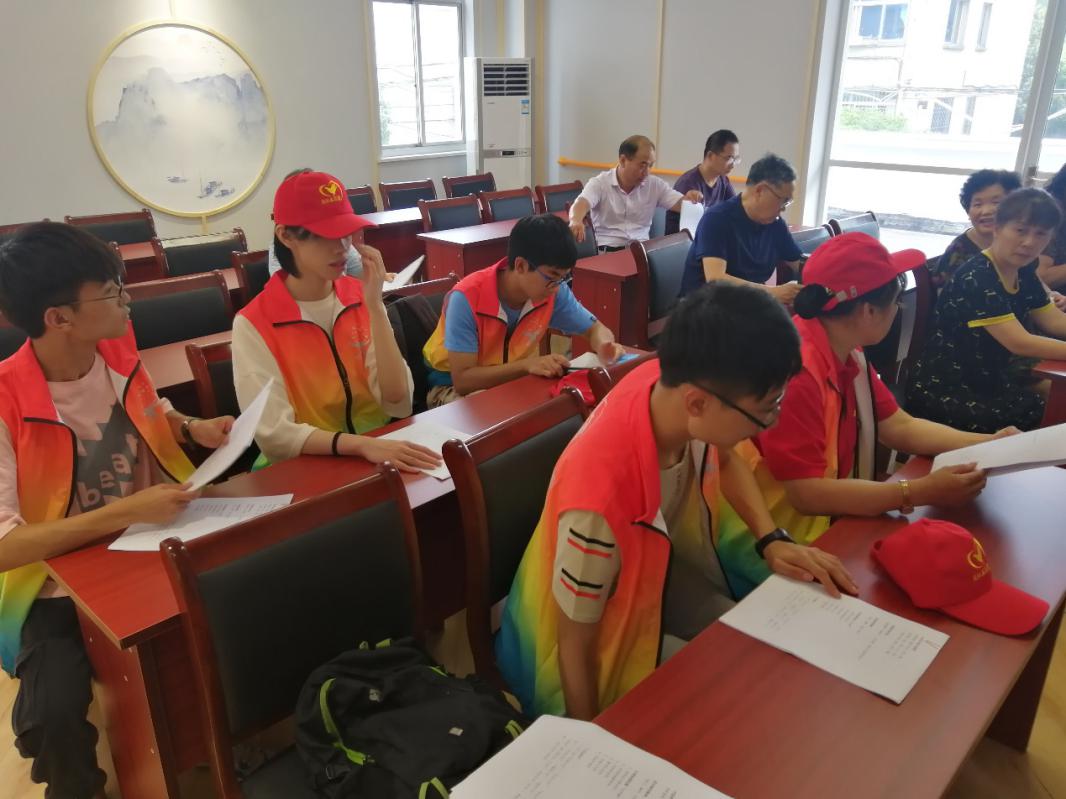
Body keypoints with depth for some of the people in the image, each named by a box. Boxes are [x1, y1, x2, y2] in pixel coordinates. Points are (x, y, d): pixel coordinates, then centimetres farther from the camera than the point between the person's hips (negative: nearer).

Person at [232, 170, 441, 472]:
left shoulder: (361, 298, 0)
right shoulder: (253, 324, -10)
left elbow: (399, 405, -9)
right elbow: (274, 434, -18)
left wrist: (375, 306, -15)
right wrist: (359, 444, -33)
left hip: (377, 452, 4)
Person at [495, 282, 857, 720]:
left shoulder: (672, 385, -23)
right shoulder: (601, 502, -42)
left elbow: (724, 460, 4)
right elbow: (575, 645, -24)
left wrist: (771, 540, -10)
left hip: (662, 565, 6)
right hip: (601, 635, -6)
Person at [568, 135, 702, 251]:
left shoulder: (655, 184, 9)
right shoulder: (599, 183, -1)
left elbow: (682, 205, 7)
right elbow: (581, 204, -18)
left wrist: (691, 199, -20)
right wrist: (575, 222, -43)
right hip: (608, 251, -4)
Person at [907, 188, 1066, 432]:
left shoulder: (1024, 274, 6)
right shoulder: (976, 278, -22)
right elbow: (1019, 342, -26)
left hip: (986, 382, 9)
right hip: (942, 394, -9)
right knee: (1043, 416, -19)